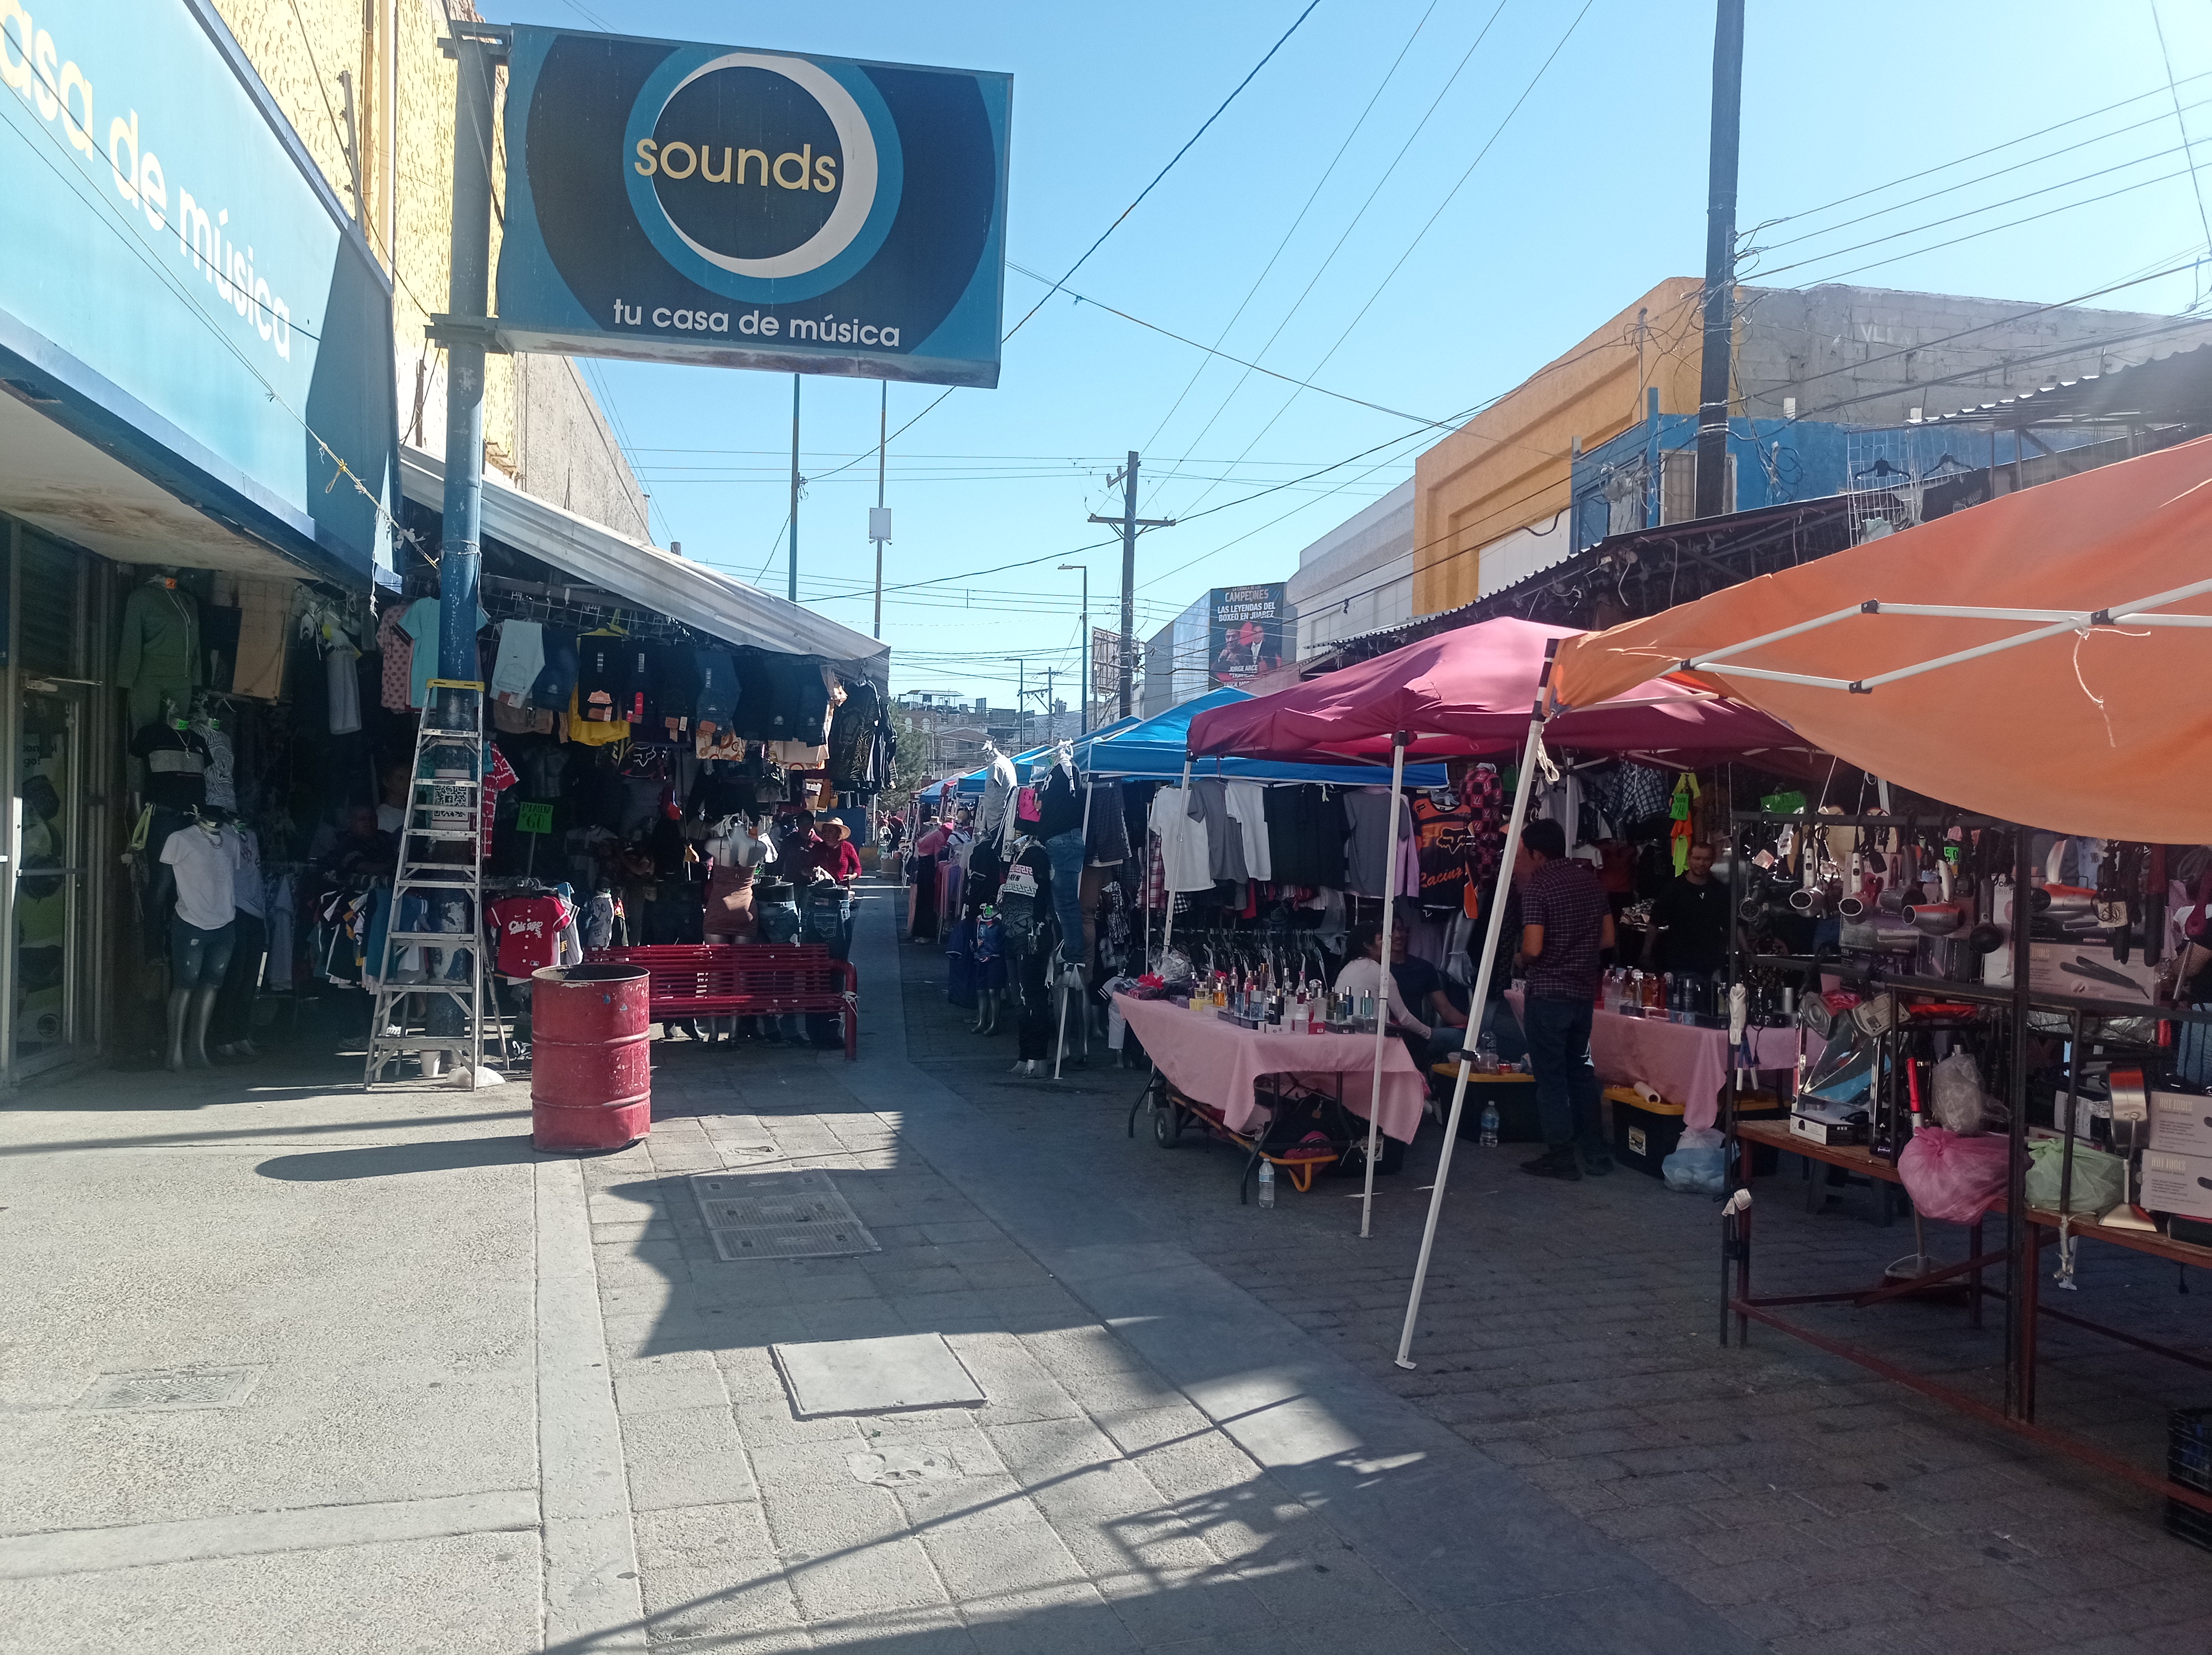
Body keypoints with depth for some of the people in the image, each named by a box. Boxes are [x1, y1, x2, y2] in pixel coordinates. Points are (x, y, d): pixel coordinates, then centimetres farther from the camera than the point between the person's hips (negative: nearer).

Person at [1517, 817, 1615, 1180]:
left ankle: (1561, 1157, 6)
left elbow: (1533, 947, -21)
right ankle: (1596, 1153, 19)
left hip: (1547, 993, -7)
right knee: (1580, 1069, 17)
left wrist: (1521, 958, -1)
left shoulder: (1537, 885, -15)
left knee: (1551, 1075, 2)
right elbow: (1608, 938, 11)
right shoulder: (1591, 880, 7)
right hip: (1584, 991, 7)